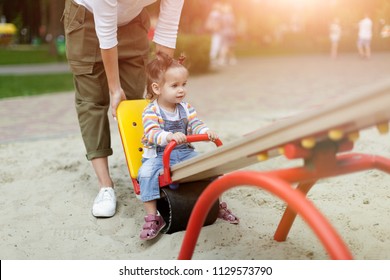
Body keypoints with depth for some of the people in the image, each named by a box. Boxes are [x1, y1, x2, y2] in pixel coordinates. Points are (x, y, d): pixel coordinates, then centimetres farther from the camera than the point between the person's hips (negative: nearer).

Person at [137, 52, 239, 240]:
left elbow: (196, 125, 0)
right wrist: (169, 136, -48)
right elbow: (151, 134, -27)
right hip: (158, 156, -4)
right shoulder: (151, 111, -12)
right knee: (146, 173, -32)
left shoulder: (186, 108, 6)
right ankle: (152, 217, -22)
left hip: (185, 153, 5)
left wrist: (207, 132, -24)